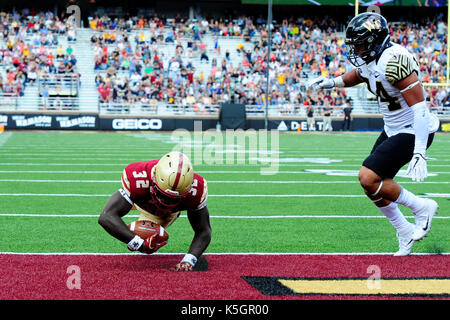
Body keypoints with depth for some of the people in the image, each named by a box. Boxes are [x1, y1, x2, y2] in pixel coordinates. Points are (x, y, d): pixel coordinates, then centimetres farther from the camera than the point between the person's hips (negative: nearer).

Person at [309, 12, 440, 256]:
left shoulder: (395, 62, -27)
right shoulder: (369, 60, 2)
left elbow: (420, 108, -29)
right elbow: (357, 74, 29)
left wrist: (419, 154, -33)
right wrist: (331, 82, 10)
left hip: (413, 133, -9)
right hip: (392, 130, 9)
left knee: (368, 178, -17)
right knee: (372, 186, 8)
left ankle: (421, 208, 2)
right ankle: (404, 233, 25)